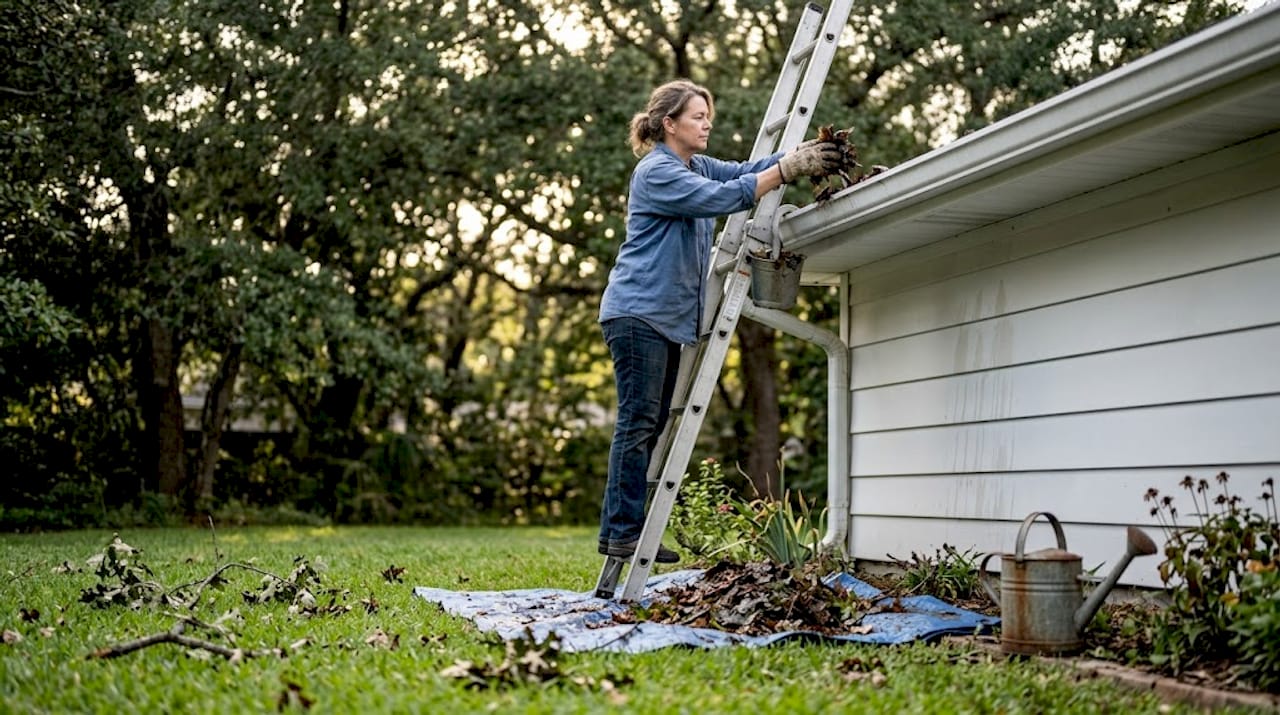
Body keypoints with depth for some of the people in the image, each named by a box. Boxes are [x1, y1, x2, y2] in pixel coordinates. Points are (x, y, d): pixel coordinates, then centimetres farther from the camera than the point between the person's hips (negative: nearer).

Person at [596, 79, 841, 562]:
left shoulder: (696, 166, 18)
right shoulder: (656, 171, -12)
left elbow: (741, 172, 7)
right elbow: (722, 198, -22)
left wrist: (803, 155, -8)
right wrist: (787, 169, -23)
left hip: (668, 316, 10)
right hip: (638, 310, -10)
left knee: (651, 425, 8)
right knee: (638, 422, -10)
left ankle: (620, 531, 11)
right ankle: (623, 532, -8)